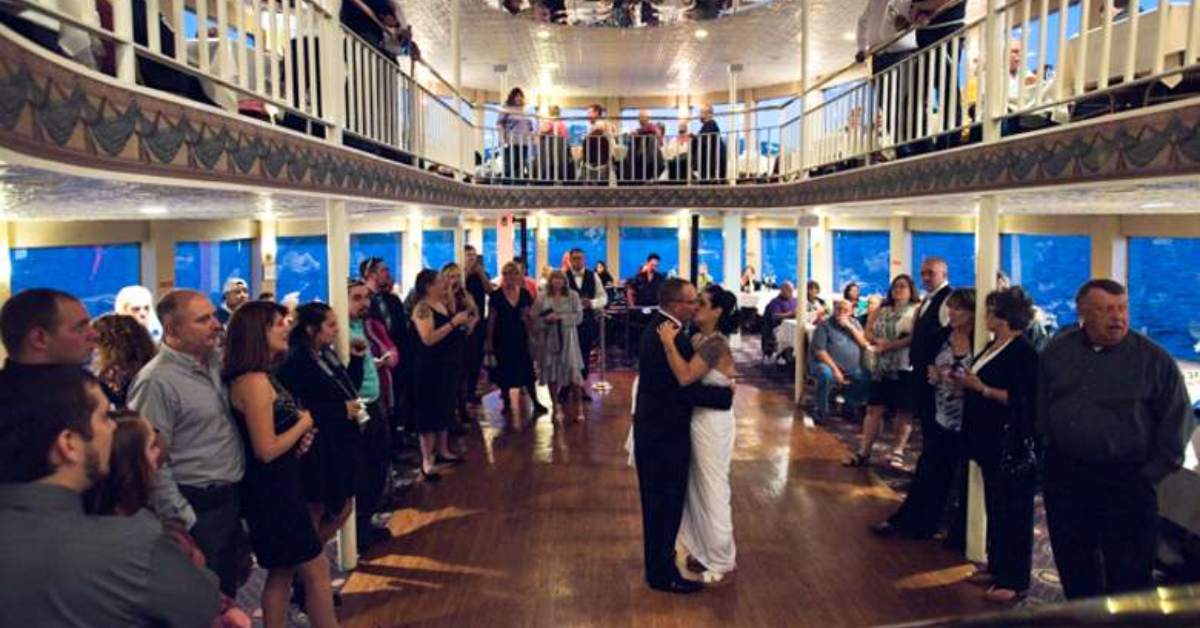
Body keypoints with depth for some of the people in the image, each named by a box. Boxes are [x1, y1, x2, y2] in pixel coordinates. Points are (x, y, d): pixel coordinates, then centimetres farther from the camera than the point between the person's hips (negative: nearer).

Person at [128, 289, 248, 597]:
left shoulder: (216, 363, 6)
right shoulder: (156, 381, -18)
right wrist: (183, 523, -17)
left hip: (230, 501, 7)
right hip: (198, 510, -7)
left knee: (227, 596, 20)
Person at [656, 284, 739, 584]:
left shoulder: (715, 343, -21)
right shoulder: (700, 338, 6)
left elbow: (685, 376, -33)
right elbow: (686, 375, 5)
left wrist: (669, 342, -27)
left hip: (711, 422, -9)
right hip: (699, 418, 9)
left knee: (712, 490, 6)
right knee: (698, 488, 18)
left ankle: (720, 561, 23)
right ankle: (705, 550, 35)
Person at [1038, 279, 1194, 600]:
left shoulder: (1154, 359, -5)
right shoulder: (1057, 351, 6)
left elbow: (1177, 420, -1)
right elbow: (1040, 404, 18)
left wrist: (1151, 474, -3)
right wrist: (1046, 442, 12)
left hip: (1125, 481, -4)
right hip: (1063, 477, 4)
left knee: (1129, 574, 1)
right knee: (1075, 571, 16)